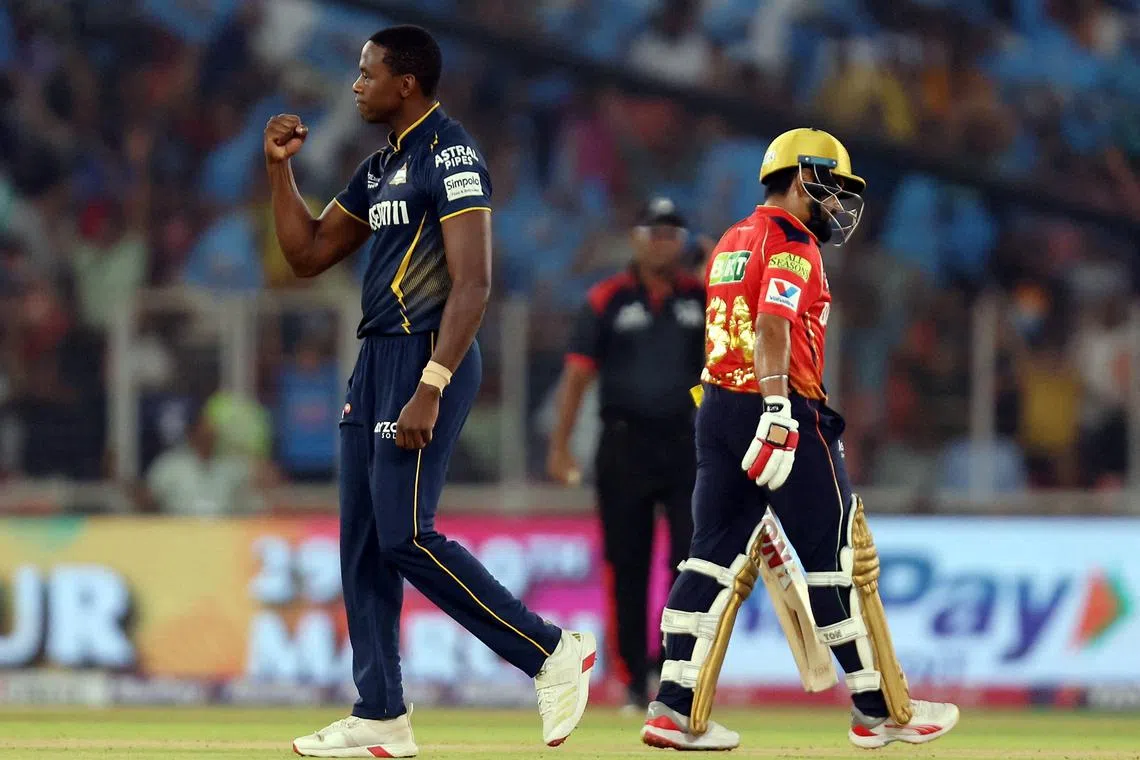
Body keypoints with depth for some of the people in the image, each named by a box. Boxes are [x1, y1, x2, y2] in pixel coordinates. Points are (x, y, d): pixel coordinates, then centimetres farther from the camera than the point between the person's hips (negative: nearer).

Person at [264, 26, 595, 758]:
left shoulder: (450, 156, -13)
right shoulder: (382, 167, 17)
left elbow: (473, 283, -20)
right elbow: (308, 253, 24)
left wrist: (429, 389, -26)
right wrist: (281, 168, 11)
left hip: (428, 359, -10)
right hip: (378, 360, 10)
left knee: (405, 537, -14)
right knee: (363, 544, 6)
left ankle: (551, 651, -5)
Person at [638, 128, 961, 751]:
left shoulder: (733, 243, 19)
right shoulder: (791, 243, -9)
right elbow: (773, 326, -23)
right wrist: (778, 411, -32)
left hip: (719, 409, 9)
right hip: (782, 414, -9)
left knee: (715, 558, 5)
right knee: (832, 561, 0)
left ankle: (675, 710, -3)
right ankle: (880, 709, 6)